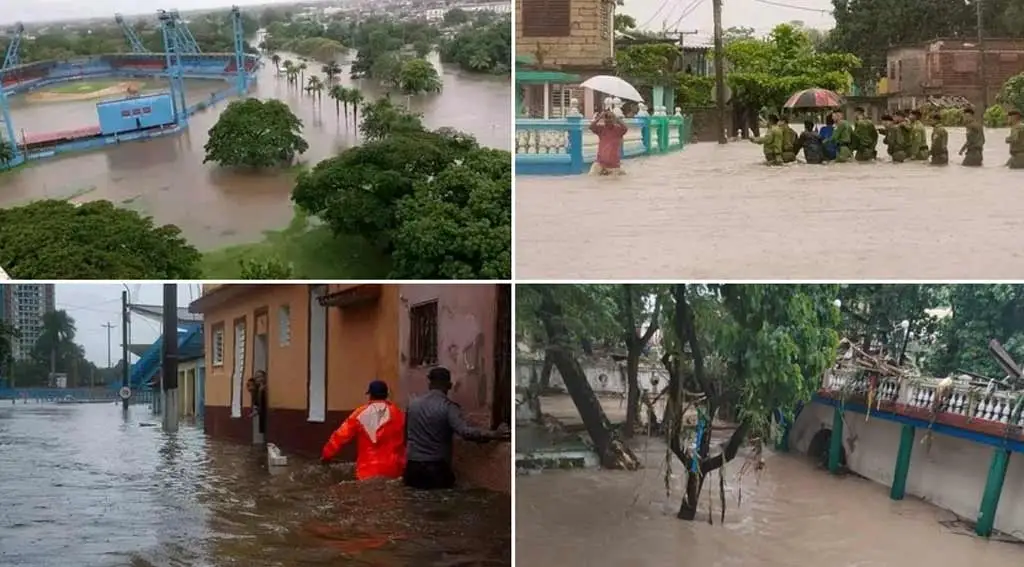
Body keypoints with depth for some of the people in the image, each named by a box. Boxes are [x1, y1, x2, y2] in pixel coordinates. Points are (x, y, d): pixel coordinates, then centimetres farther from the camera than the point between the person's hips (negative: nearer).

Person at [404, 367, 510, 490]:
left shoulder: (413, 403, 8)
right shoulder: (448, 407, -10)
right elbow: (465, 432, -25)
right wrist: (493, 435, -24)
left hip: (413, 466, 5)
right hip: (436, 467, -5)